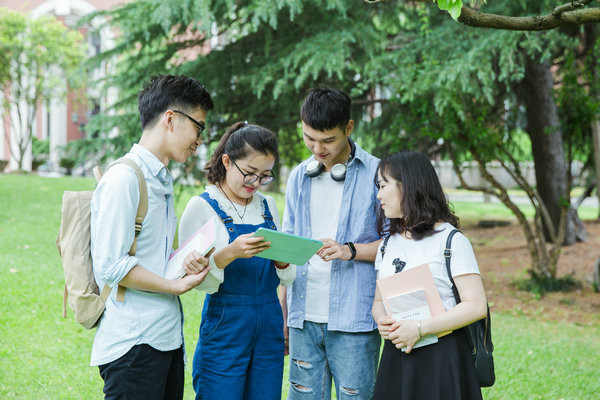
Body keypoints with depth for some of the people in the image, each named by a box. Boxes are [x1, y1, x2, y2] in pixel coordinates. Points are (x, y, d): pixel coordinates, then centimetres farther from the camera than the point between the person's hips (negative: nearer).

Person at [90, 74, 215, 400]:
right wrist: (178, 285, -11)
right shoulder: (123, 178, -13)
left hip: (167, 336, 9)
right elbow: (110, 266, -17)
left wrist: (186, 258, 0)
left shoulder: (162, 181, 16)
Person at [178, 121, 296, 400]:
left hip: (269, 324, 5)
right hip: (225, 327, -5)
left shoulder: (267, 205, 12)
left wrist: (281, 260, -9)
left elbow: (287, 278, 13)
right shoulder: (201, 207, -5)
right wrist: (230, 253, -27)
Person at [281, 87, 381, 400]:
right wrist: (282, 314, 15)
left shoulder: (376, 174, -2)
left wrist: (351, 250, -17)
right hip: (304, 316, 4)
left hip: (353, 318, -4)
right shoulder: (298, 177, 13)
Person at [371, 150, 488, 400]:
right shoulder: (389, 244, 13)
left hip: (442, 358, -5)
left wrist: (420, 328, -19)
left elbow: (476, 306, -13)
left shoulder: (451, 241, -7)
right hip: (397, 357, 5)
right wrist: (381, 320, -7)